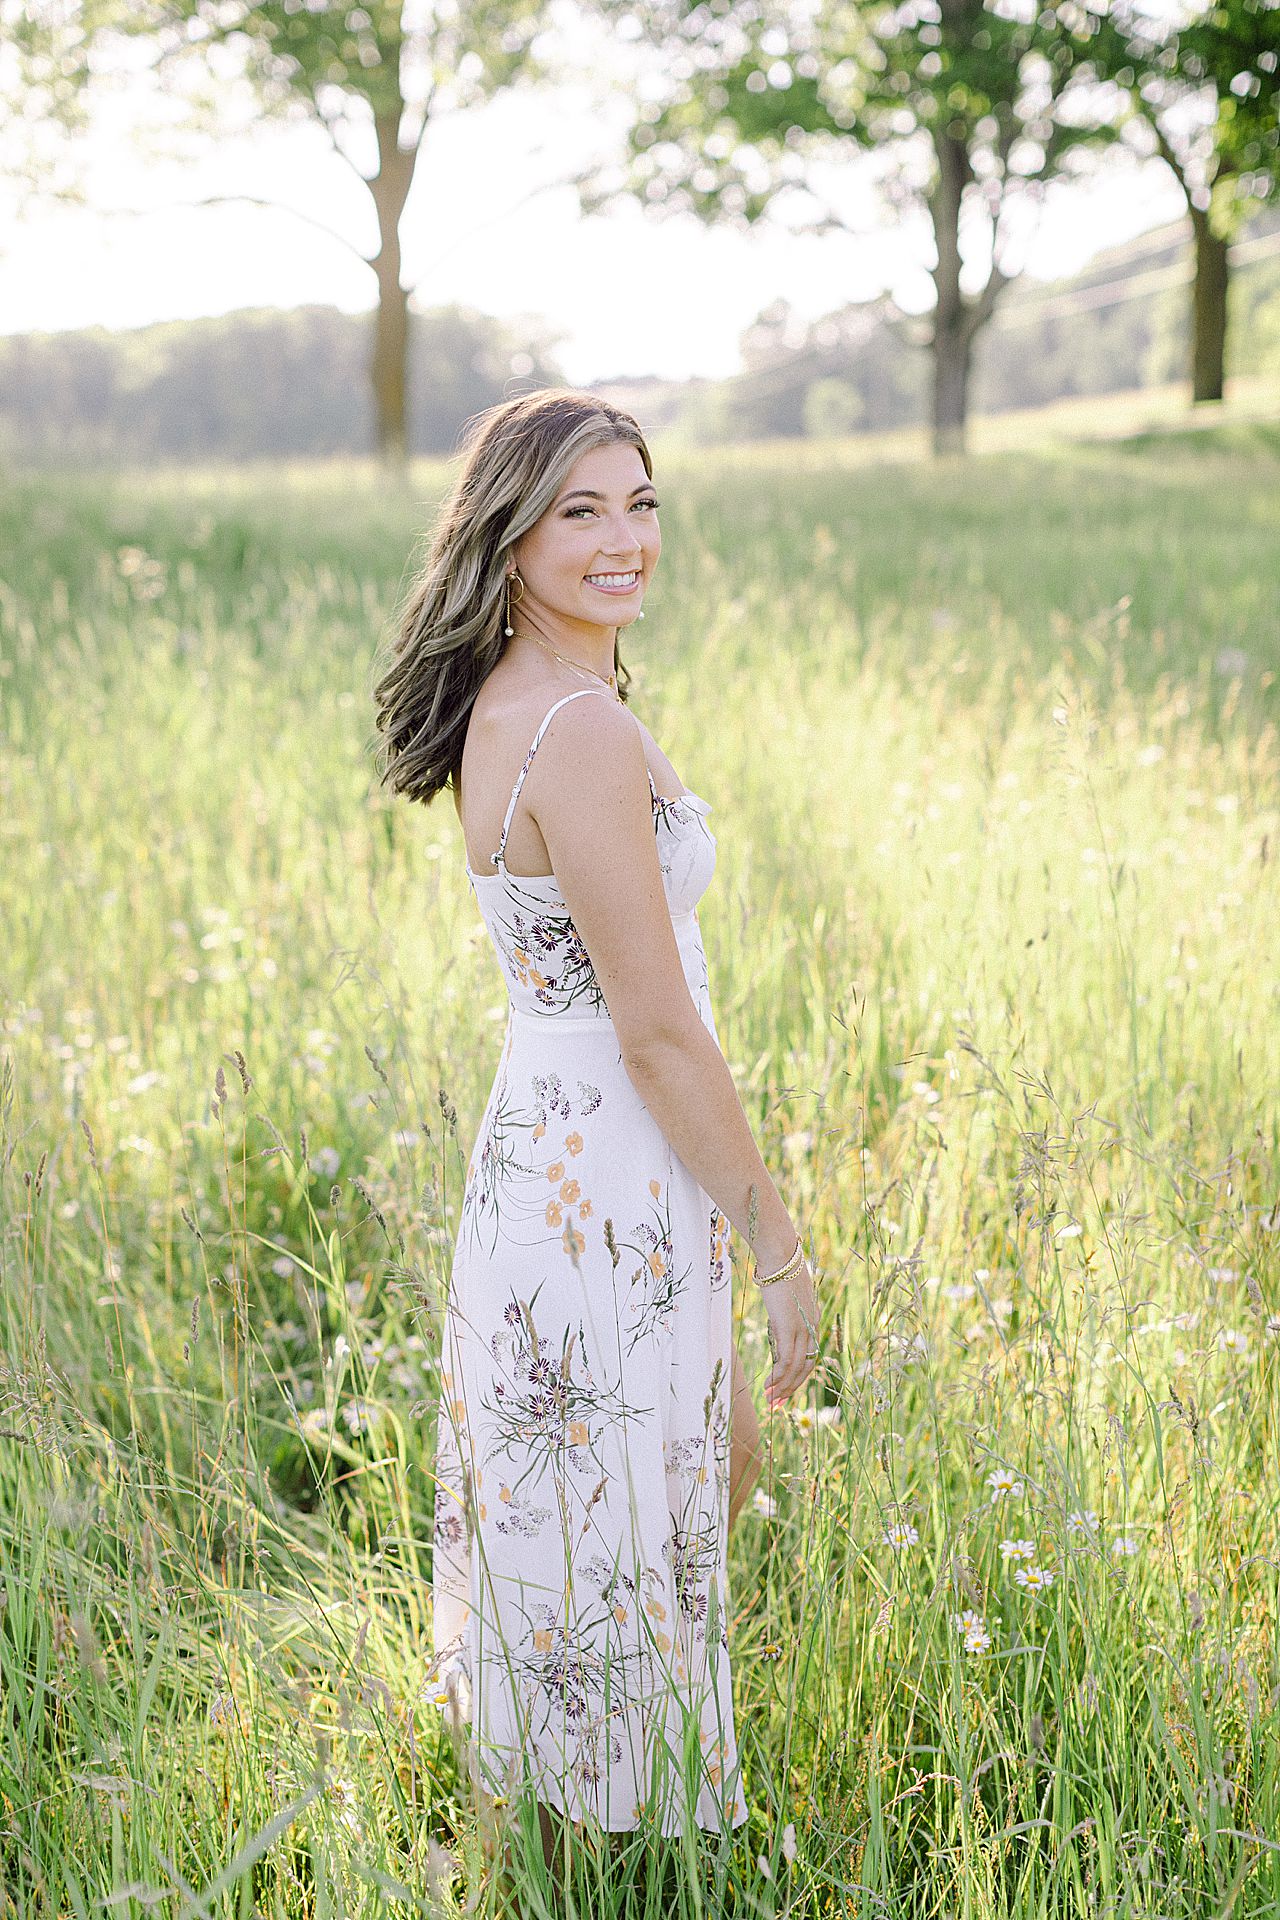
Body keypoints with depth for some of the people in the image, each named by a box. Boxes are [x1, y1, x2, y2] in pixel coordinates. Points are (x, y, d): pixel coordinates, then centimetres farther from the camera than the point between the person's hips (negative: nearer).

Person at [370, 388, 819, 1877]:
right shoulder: (584, 732, -23)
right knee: (618, 1546, 6)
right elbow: (658, 1030, -22)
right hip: (607, 1189, -10)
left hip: (542, 1148, 10)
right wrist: (777, 1243, -13)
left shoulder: (502, 707, 7)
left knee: (720, 1466, 25)